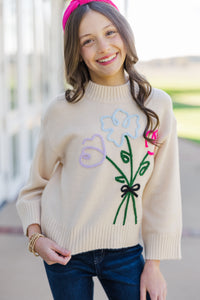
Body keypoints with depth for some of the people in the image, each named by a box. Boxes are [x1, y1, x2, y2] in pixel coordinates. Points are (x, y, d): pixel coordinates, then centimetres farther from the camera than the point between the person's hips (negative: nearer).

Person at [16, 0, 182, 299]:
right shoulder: (62, 111, -5)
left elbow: (162, 191, 1)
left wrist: (153, 264, 0)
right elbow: (36, 185, 6)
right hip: (65, 252, -1)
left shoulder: (157, 105, -1)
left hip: (126, 252, 1)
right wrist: (36, 238, -9)